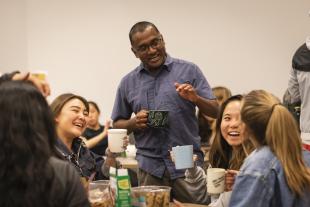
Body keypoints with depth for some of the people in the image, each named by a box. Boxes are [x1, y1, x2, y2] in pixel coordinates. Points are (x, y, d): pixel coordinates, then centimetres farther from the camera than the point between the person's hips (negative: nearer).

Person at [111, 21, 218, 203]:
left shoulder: (189, 70, 2)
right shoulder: (128, 83, 9)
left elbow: (215, 111, 3)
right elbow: (117, 124, 16)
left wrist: (195, 99, -17)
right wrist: (134, 123, -5)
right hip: (150, 167, 2)